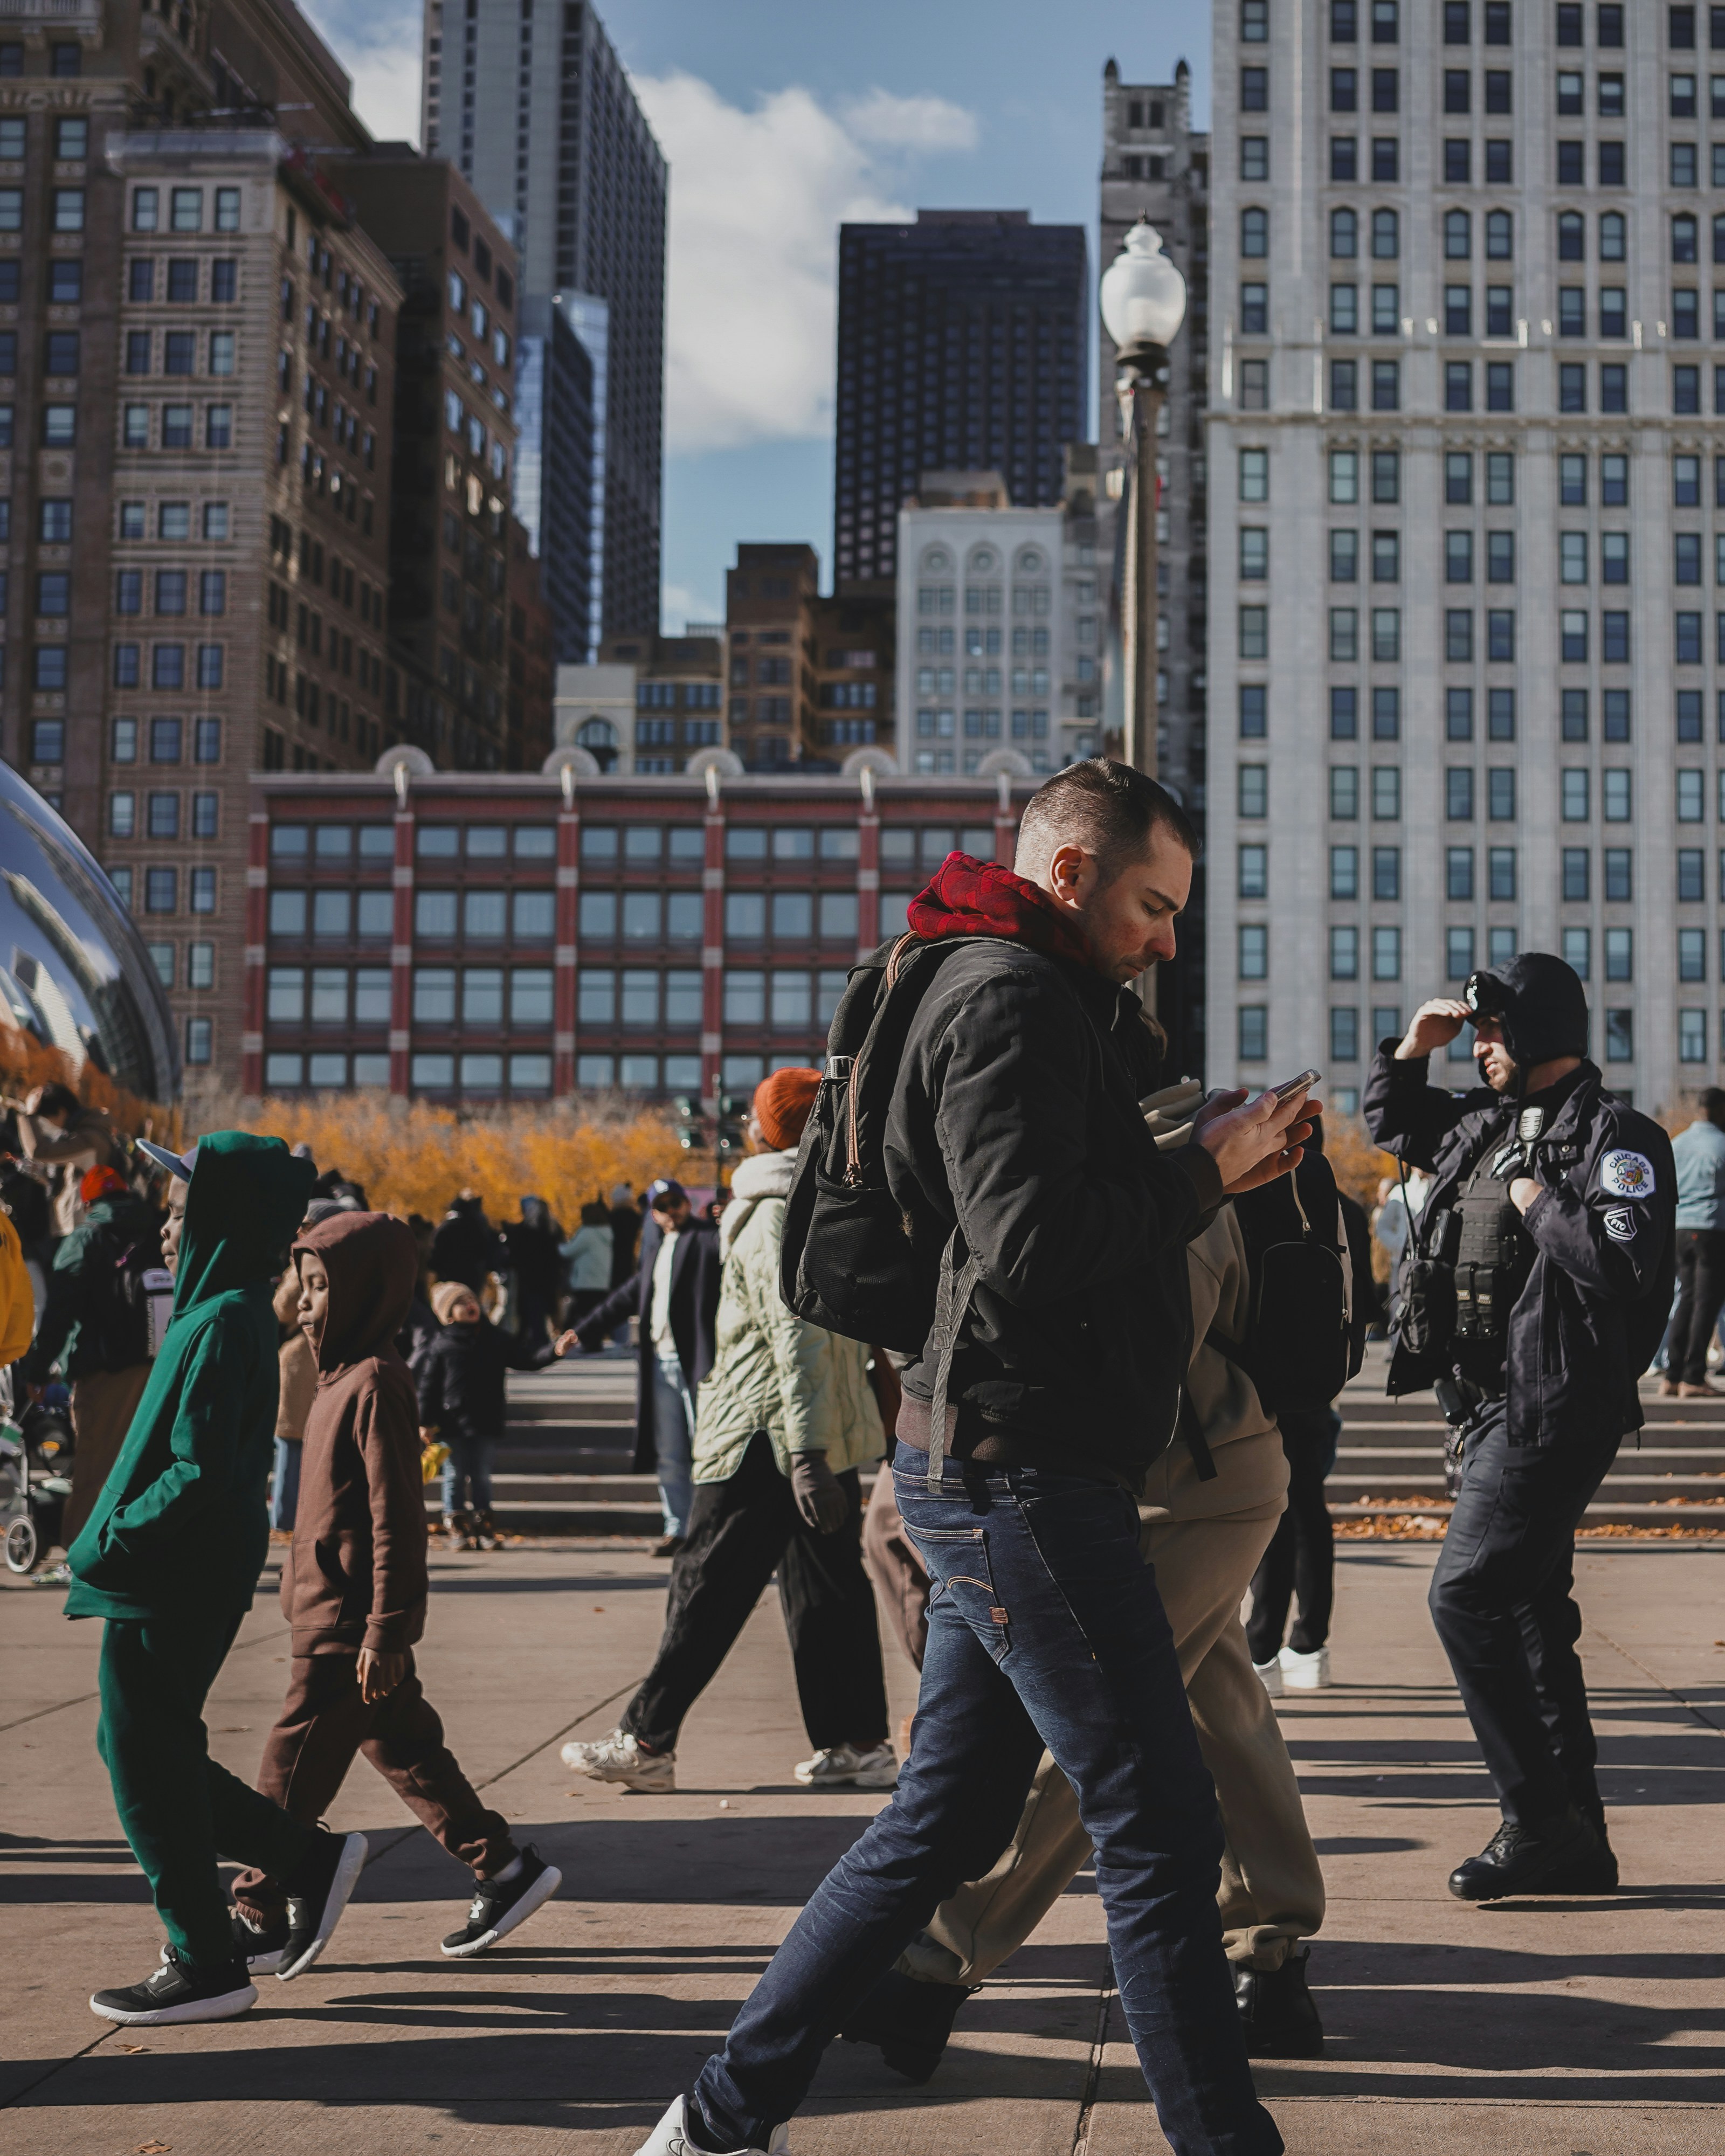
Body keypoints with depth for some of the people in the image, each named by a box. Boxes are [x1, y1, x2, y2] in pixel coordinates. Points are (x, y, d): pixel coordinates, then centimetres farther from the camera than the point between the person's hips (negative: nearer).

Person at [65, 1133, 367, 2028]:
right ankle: (311, 1859, 22)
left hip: (172, 1586, -9)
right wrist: (115, 1538, 15)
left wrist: (111, 1544, -15)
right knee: (144, 1752, 18)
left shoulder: (222, 1326, -20)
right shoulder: (231, 1314, 10)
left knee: (148, 1768, 2)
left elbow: (197, 1474, -25)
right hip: (181, 1580, 9)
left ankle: (206, 1968, 12)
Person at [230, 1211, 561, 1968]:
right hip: (331, 1614, 10)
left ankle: (259, 1920, 8)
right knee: (404, 1750, 15)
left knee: (293, 1767, -2)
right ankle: (504, 1868, 22)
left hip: (347, 1627, -10)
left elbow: (396, 1517, -21)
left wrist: (384, 1631, -21)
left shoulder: (375, 1384, -18)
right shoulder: (342, 1377, 12)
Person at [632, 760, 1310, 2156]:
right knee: (1159, 1821, -5)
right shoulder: (1007, 998, -12)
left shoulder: (1043, 1000, 22)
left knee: (945, 1823, 14)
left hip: (1001, 1474, 11)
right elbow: (1033, 1242, -22)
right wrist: (1203, 1174, -11)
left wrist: (1209, 1154, 5)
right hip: (1024, 1473, -11)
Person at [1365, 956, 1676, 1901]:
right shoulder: (1487, 1123, 15)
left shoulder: (1616, 1137, -11)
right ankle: (1574, 1843, 17)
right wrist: (1411, 1048, 18)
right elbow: (1389, 1122, 33)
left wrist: (1537, 1197, -16)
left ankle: (1541, 1818, -7)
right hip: (1493, 1408, 9)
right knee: (1528, 1608, 11)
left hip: (1556, 1411, -9)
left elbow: (1625, 1264, -26)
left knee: (1467, 1594, -13)